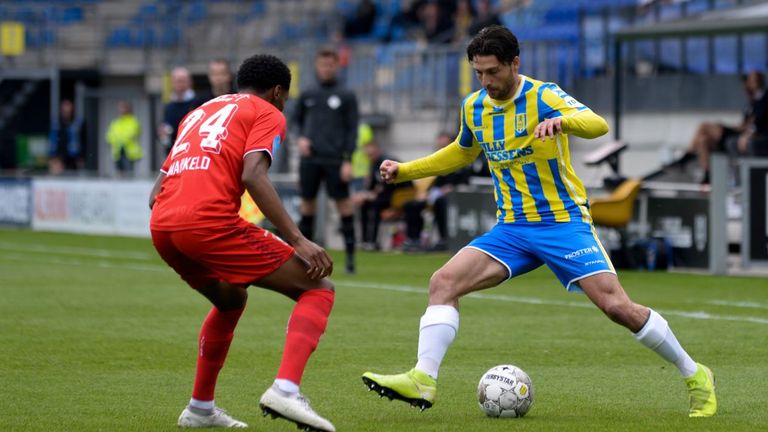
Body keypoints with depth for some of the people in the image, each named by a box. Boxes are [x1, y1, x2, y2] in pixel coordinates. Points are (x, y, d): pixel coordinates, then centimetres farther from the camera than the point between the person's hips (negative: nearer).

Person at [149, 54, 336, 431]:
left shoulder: (198, 113, 32)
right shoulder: (267, 114, 11)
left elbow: (156, 193, 26)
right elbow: (252, 176, -9)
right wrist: (298, 240, -12)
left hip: (161, 227, 8)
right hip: (210, 221, -8)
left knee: (230, 300, 35)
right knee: (318, 290, 0)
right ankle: (285, 389, -22)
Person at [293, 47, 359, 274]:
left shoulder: (346, 97, 3)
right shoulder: (307, 95, 11)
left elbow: (352, 129, 1)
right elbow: (296, 119, 21)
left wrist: (348, 159, -6)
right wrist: (300, 137, 1)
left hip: (334, 160, -3)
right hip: (310, 159, 3)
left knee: (343, 202, -5)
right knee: (307, 202, 4)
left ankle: (350, 253, -1)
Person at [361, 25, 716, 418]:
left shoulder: (543, 96, -14)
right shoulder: (473, 108, 5)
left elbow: (598, 125, -32)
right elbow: (461, 153, 27)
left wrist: (560, 121, -53)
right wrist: (405, 170, 18)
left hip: (563, 223, -5)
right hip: (511, 228, 5)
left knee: (616, 305, -14)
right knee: (443, 282, -14)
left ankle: (695, 377, 3)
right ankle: (422, 380, -18)